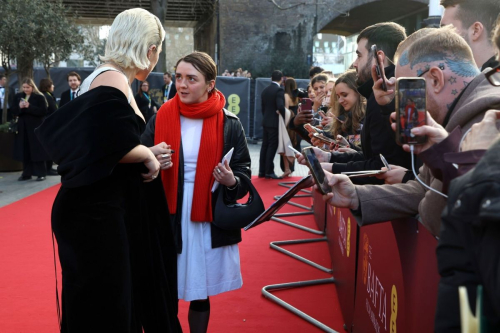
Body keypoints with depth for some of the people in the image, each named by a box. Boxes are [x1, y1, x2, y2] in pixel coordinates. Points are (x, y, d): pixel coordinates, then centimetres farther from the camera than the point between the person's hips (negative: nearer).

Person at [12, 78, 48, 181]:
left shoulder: (39, 97, -5)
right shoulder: (17, 97, 10)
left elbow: (43, 112, -13)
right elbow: (13, 112, 8)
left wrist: (29, 107, -21)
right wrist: (19, 107, -13)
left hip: (36, 128, -5)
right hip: (23, 128, 5)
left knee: (37, 150, -1)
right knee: (25, 151, 6)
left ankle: (41, 173, 6)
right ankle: (27, 173, 14)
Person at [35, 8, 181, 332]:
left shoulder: (105, 77, 13)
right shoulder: (114, 81, -17)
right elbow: (116, 148, -30)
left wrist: (147, 153, 13)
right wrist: (148, 155, -12)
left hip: (99, 206, 10)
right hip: (98, 211, -10)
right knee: (101, 306, 4)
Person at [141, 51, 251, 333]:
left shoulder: (229, 124, -4)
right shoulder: (161, 118, 0)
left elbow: (244, 173, 1)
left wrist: (231, 181, -20)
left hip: (210, 220, -1)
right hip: (169, 217, 1)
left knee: (201, 294, 13)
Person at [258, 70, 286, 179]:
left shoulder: (265, 91, 10)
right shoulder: (279, 90, -13)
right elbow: (281, 107, -24)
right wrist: (286, 118, -12)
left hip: (266, 122, 7)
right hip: (275, 122, -7)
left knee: (265, 146, 11)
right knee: (272, 147, -4)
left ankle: (262, 171, 14)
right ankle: (269, 172, -1)